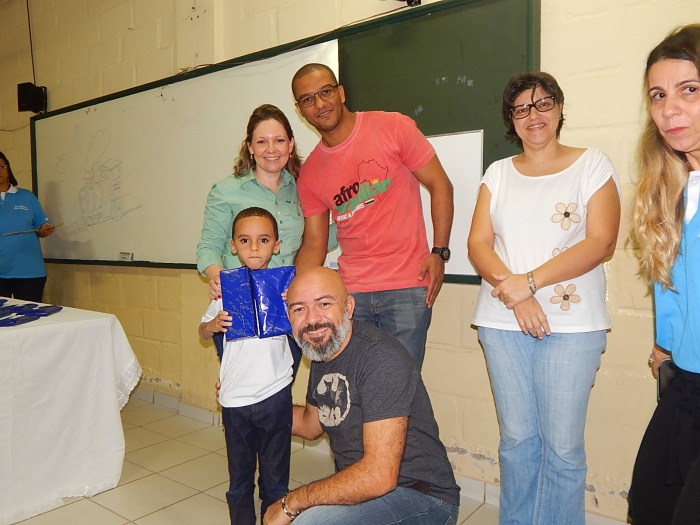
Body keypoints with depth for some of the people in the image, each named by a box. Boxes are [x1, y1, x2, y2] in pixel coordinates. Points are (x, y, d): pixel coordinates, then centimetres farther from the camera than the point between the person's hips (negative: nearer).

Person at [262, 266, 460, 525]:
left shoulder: (381, 358, -25)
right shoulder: (322, 352, 4)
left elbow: (379, 476, -30)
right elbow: (311, 424, 20)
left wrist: (291, 502, -20)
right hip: (359, 489, 8)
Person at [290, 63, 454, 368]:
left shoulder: (394, 128, -2)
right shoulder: (309, 173, 9)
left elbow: (440, 186, 0)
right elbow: (314, 244, 11)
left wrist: (439, 252, -10)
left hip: (407, 286, -3)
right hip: (350, 291, 3)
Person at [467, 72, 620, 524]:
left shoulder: (592, 165, 4)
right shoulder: (499, 173, 12)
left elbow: (601, 243, -7)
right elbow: (478, 243, 3)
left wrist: (530, 281, -15)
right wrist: (512, 289, -13)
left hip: (572, 322, -2)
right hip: (502, 322, 3)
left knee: (562, 445, 1)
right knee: (516, 438, 10)